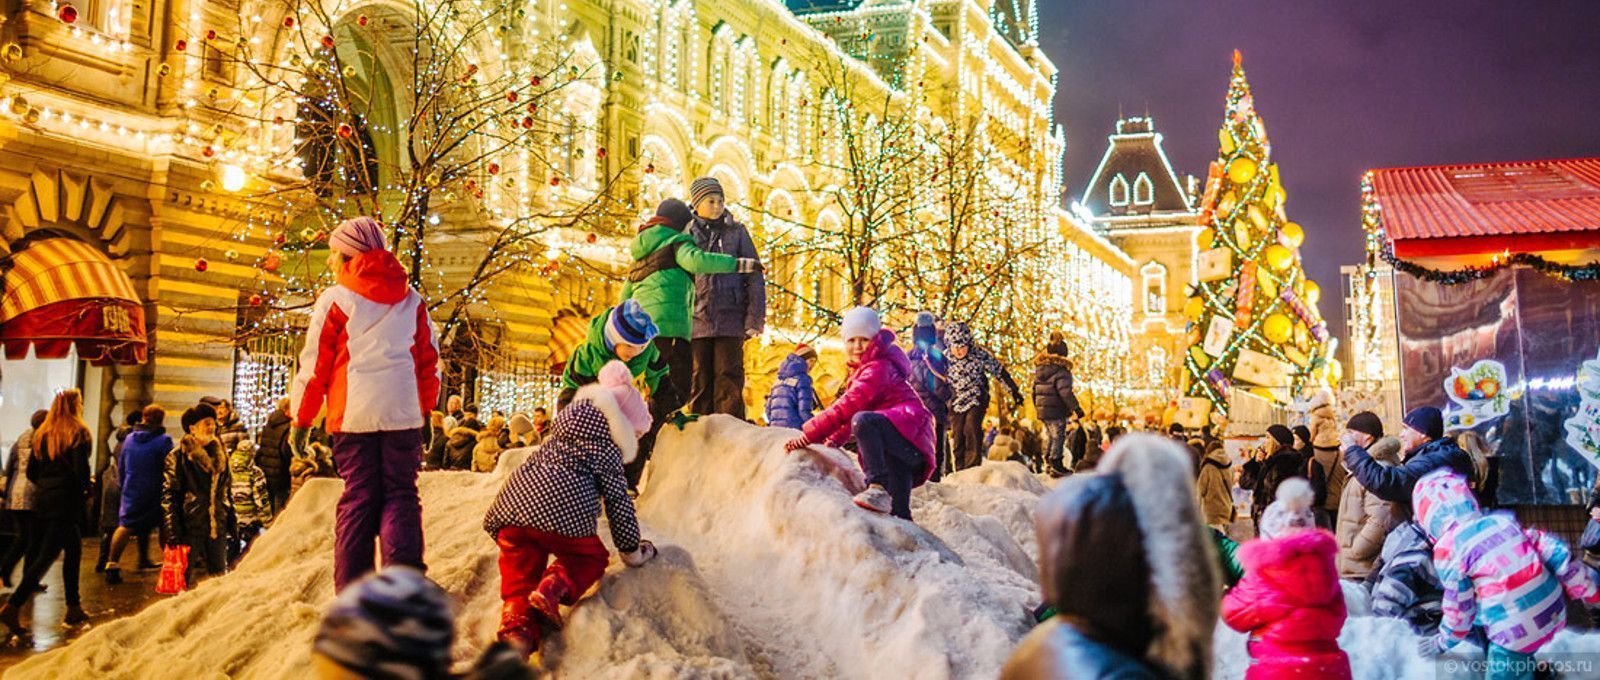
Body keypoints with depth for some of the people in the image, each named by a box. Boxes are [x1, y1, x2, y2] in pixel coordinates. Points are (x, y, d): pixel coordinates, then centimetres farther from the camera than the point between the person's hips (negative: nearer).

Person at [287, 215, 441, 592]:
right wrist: (426, 409, 24)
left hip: (353, 415, -2)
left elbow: (314, 365, 2)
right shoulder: (412, 300, 13)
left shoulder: (335, 299, 2)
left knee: (358, 498, 3)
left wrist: (300, 420, 10)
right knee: (401, 495, 5)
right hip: (403, 413, 2)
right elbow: (430, 361, 16)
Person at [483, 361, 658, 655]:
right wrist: (631, 550, 19)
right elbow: (618, 502, 7)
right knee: (591, 557, 20)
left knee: (520, 576, 12)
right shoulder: (609, 451, 6)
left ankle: (517, 624, -19)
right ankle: (553, 588, -10)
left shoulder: (570, 416, 26)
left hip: (513, 501, 6)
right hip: (559, 511, -6)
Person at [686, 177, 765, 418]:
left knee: (728, 379, -4)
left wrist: (755, 319, -4)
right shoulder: (687, 234, 11)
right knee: (700, 382, 5)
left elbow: (754, 277, 4)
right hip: (697, 320, 2)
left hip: (730, 320, -2)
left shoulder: (737, 232, 7)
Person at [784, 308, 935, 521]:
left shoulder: (877, 369, -9)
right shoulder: (861, 369, 23)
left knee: (863, 421, -35)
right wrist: (834, 439, 8)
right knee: (898, 513, 5)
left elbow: (847, 407, -17)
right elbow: (851, 408, 25)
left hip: (909, 434, -10)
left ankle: (878, 487, -39)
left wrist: (808, 435, -15)